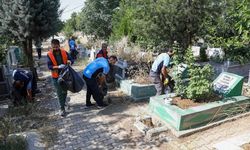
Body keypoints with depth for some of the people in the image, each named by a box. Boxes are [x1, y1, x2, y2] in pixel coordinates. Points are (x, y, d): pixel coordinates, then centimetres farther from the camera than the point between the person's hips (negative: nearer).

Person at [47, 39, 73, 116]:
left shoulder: (64, 52, -4)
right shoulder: (49, 54, -10)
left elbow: (71, 60, 0)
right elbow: (49, 66, -15)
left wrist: (69, 61, -24)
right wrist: (58, 67, -32)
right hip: (56, 77, -2)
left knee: (65, 91, 17)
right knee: (60, 93, 0)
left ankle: (63, 103, 41)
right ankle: (62, 109, 9)